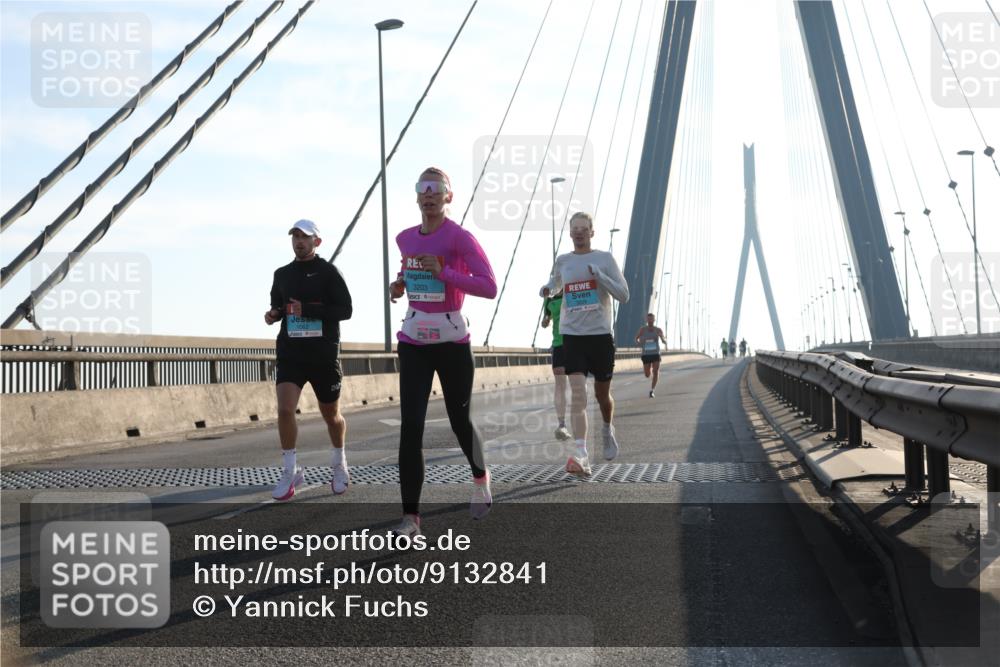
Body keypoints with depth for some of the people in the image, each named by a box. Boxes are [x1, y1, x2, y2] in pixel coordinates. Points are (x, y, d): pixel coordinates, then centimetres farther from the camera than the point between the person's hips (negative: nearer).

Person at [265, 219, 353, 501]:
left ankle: (339, 464, 36)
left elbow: (345, 309, -11)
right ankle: (290, 472, -4)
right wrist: (273, 314, -2)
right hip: (290, 353, 2)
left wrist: (307, 310, -21)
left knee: (331, 414, 11)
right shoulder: (282, 274, 9)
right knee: (284, 409, -17)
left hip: (324, 354, -2)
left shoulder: (328, 272, -4)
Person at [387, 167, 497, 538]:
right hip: (413, 343, 4)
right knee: (410, 427, -8)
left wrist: (443, 273, -24)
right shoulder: (405, 239, 8)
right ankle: (410, 515, -8)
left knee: (459, 421, 11)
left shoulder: (460, 238, -10)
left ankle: (480, 479, 43)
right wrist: (400, 285, 9)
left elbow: (489, 287, -18)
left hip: (452, 342, -4)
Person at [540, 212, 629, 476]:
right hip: (572, 335, 0)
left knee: (602, 393, 12)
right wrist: (546, 289, 4)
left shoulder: (605, 259, 1)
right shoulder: (562, 261, 8)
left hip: (601, 334, 0)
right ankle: (581, 455, -22)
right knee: (578, 393, -15)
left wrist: (599, 276, -16)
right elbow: (555, 283, 28)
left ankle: (608, 430, 45)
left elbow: (624, 295, -3)